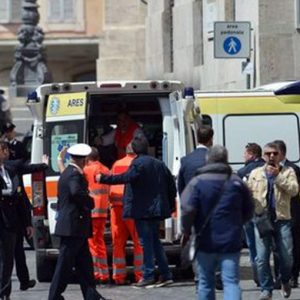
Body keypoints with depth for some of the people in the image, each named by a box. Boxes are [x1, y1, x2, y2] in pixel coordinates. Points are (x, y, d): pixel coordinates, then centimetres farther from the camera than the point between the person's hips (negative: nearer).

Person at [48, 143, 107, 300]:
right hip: (74, 226, -10)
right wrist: (90, 202, -16)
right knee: (65, 263, -5)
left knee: (84, 263, 12)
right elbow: (76, 192, -32)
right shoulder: (75, 174, -14)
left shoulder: (66, 173, 17)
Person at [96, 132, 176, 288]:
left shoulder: (138, 163, -12)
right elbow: (171, 183, 14)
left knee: (146, 242, -5)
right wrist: (170, 204, 22)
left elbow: (126, 177, -26)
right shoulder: (158, 163, 12)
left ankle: (148, 276, -4)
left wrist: (103, 178, -22)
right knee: (155, 241, 14)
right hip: (156, 209, 8)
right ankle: (166, 274, 13)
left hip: (142, 210, -8)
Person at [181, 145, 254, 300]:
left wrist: (187, 230, 1)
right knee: (231, 282, -3)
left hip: (205, 242, -1)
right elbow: (249, 211, 10)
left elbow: (188, 210, -15)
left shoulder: (197, 182, -5)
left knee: (206, 282, 13)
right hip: (231, 241, 1)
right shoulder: (237, 183, 2)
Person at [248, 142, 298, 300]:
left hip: (282, 219, -1)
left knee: (287, 256, -1)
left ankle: (285, 281, 28)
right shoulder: (255, 173, 14)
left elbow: (294, 190, -8)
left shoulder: (287, 171, 8)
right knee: (262, 257, -5)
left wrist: (277, 176, -12)